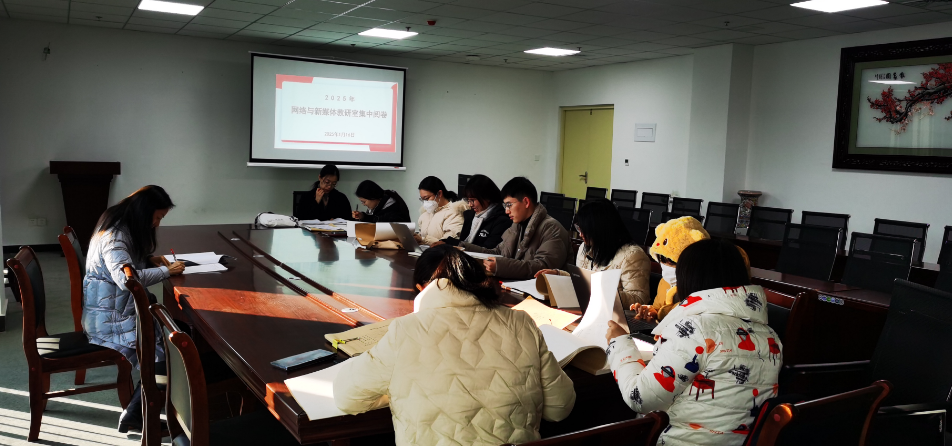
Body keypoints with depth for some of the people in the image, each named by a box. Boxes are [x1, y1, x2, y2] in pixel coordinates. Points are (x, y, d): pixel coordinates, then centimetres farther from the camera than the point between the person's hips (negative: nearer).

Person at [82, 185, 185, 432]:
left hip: (122, 307, 10)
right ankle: (133, 417, -7)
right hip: (109, 317, -10)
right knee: (166, 352, -19)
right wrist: (166, 271, -23)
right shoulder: (114, 236, -22)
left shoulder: (125, 228, 9)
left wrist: (150, 260, 5)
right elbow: (127, 278, -34)